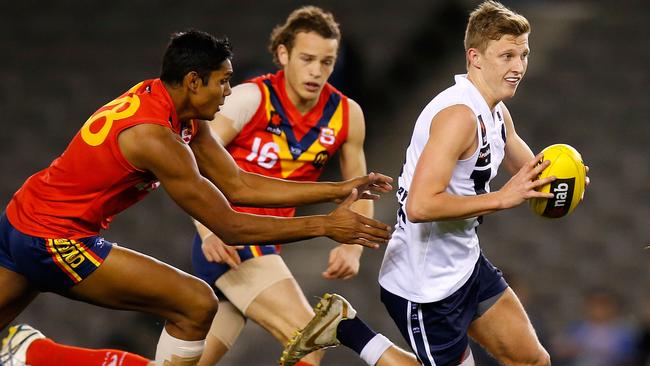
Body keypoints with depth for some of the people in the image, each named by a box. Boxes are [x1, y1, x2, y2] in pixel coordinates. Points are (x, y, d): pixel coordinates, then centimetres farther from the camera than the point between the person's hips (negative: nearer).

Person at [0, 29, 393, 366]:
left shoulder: (170, 107, 4)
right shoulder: (156, 137, -25)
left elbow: (238, 185, 6)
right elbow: (228, 226, -21)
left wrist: (338, 190, 2)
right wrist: (325, 226, -20)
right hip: (56, 241, -10)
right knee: (198, 306, -11)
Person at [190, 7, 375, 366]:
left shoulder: (346, 116, 3)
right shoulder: (251, 99, -13)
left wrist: (352, 248, -5)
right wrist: (209, 232, -30)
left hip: (264, 245, 6)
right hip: (229, 239, -6)